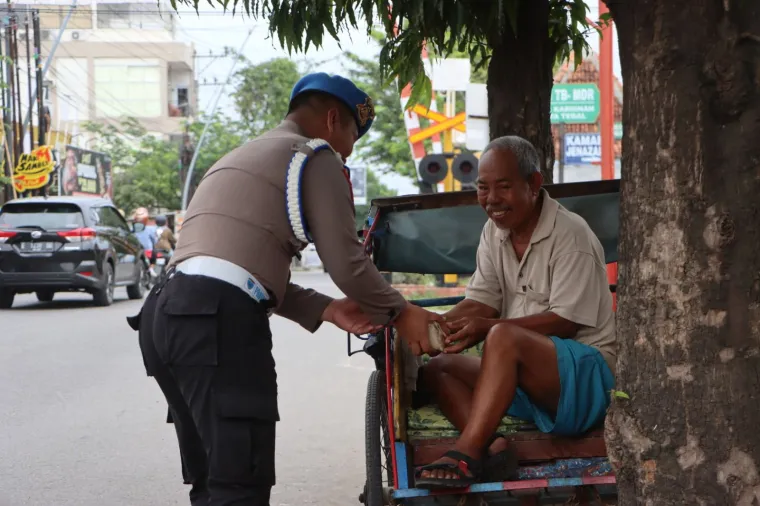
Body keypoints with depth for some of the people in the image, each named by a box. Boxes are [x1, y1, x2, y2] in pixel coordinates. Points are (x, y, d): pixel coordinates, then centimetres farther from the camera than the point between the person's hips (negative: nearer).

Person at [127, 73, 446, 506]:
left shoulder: (242, 157, 33)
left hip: (166, 314, 9)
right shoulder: (316, 156, 6)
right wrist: (400, 313, 16)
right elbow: (347, 262, 1)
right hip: (219, 322, -9)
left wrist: (326, 308, 21)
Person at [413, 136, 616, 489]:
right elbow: (479, 303, 4)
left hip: (587, 373, -9)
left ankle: (465, 456, -39)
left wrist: (488, 327, -25)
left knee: (504, 337, -33)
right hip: (525, 377, 9)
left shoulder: (569, 235, -13)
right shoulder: (494, 233, 10)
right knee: (437, 369, -6)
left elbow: (566, 321, -18)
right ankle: (492, 448, -30)